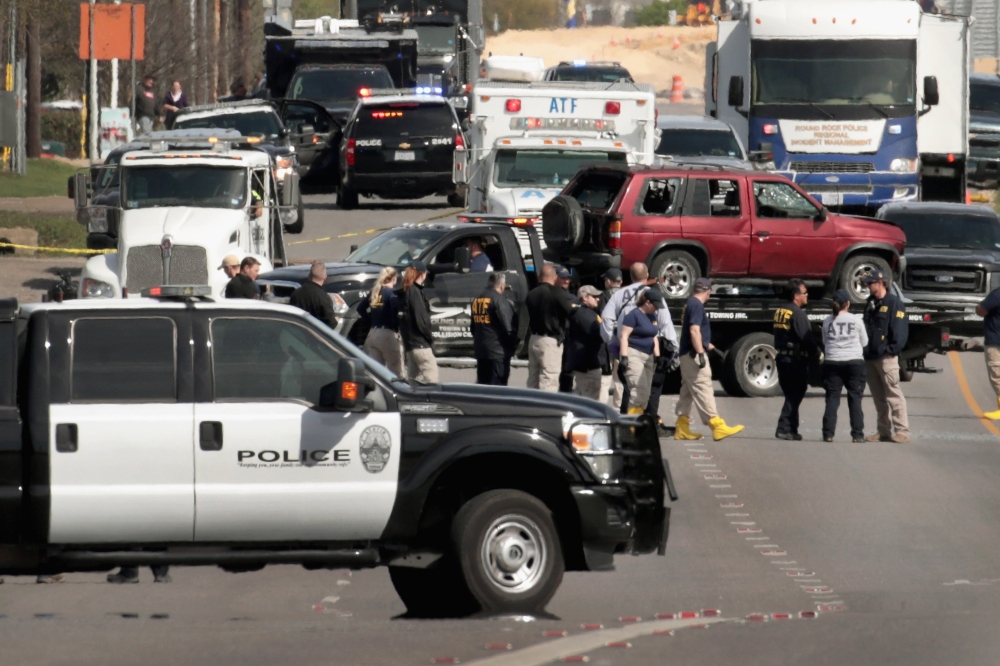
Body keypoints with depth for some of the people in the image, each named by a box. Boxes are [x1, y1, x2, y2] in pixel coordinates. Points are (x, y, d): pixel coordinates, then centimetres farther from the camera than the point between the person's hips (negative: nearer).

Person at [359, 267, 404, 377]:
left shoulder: (374, 292, 11)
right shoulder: (391, 293, -10)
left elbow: (361, 309, 17)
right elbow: (394, 312, -21)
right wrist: (397, 328, -7)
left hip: (373, 334, 7)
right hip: (387, 334, -7)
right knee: (396, 372, -2)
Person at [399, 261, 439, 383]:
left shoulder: (406, 291, 14)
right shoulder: (415, 292, -11)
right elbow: (421, 319, -16)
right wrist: (430, 338, -6)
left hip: (409, 342, 10)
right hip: (420, 343, -10)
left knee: (413, 377, 13)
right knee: (431, 378, -13)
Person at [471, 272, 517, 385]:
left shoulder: (477, 301, 12)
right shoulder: (500, 300, -14)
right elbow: (508, 328, -17)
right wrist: (513, 345, -2)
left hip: (480, 350, 8)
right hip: (498, 351, -8)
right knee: (497, 388, -6)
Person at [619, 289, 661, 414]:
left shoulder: (652, 316, 16)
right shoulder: (634, 315, -9)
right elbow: (624, 336, -12)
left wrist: (657, 356, 16)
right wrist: (624, 356, -18)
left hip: (648, 356, 9)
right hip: (634, 354, -9)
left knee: (645, 392, 2)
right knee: (640, 389, -18)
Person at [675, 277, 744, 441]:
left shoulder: (690, 304, 16)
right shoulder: (697, 306, -14)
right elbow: (694, 330, -24)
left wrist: (706, 345, 42)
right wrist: (700, 353, -27)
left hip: (687, 354, 10)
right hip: (694, 354, -10)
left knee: (687, 391, 11)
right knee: (703, 390, -13)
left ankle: (682, 429, 12)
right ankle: (718, 427, -17)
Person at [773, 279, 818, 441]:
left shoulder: (780, 311, 12)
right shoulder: (797, 313, -15)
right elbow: (806, 338, -18)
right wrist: (816, 354, -7)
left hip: (782, 357, 9)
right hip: (796, 359, -9)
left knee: (791, 395, 14)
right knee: (795, 395, -5)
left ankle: (791, 429, 16)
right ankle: (784, 429, -9)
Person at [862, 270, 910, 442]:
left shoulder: (893, 303, -6)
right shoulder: (871, 303, 18)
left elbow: (900, 330, -12)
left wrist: (892, 350, -17)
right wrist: (865, 350, 11)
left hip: (886, 357, -8)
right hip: (870, 357, 8)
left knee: (893, 395, -10)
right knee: (878, 398, 11)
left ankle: (902, 431, -11)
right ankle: (884, 431, 15)